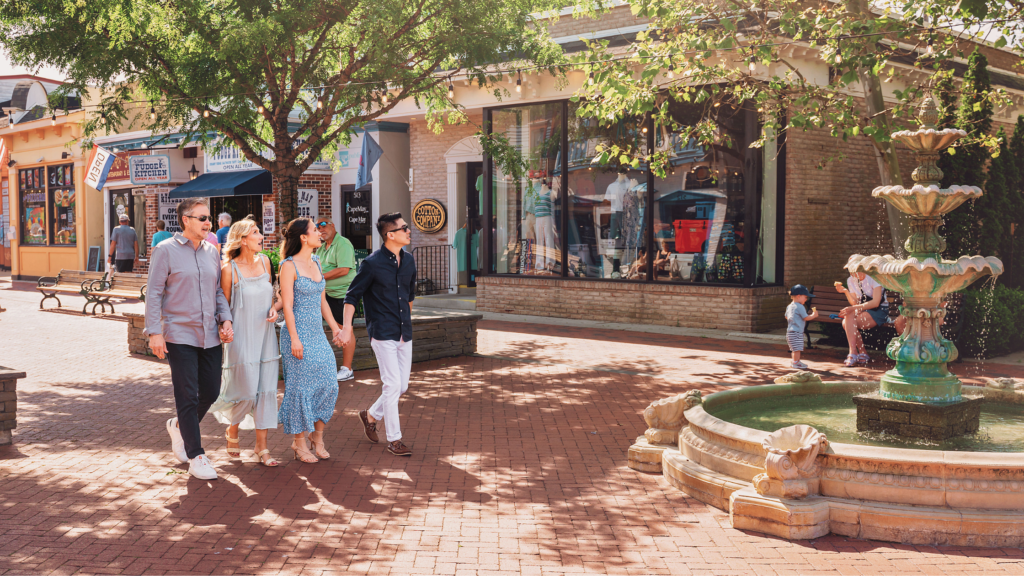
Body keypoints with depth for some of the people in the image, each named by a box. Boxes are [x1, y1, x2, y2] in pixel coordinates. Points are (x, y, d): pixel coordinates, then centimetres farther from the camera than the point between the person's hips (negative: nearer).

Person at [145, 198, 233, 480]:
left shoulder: (212, 252, 12)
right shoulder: (165, 251, -4)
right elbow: (153, 293, -5)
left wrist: (225, 319, 3)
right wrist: (154, 332, -12)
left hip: (210, 336, 6)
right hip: (180, 335, -6)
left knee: (211, 392, 9)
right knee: (188, 396, -3)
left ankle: (179, 426, 37)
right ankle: (195, 456, 6)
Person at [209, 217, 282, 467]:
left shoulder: (264, 261, 7)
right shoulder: (229, 269, -10)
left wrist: (274, 308, 0)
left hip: (265, 336, 5)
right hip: (241, 337, -5)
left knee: (267, 390, 3)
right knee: (247, 391, -4)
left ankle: (262, 447, 11)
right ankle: (232, 431, 27)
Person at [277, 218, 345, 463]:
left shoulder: (316, 263, 13)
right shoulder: (289, 265, -9)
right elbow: (287, 305, -12)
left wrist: (335, 327, 13)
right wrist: (294, 338, -16)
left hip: (318, 333, 7)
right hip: (299, 333, -7)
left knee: (329, 384, 3)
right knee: (302, 386, -1)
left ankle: (317, 436, 18)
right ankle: (299, 442, 12)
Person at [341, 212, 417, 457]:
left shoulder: (408, 260, 8)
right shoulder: (372, 263, -11)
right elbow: (352, 296, -5)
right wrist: (347, 327, -14)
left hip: (404, 334, 7)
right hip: (383, 333, -7)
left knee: (402, 386, 10)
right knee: (392, 385, -6)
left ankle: (371, 416, 33)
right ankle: (394, 439, 6)